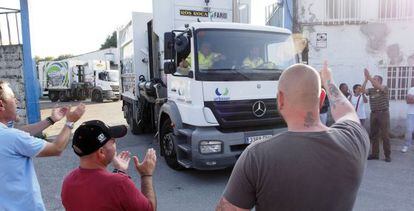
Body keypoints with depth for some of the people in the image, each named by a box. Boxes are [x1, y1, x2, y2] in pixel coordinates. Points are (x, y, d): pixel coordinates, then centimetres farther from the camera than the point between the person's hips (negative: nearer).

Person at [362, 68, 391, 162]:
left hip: (383, 113, -4)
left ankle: (387, 155, 6)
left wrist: (369, 77, -25)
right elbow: (363, 90, -10)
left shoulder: (385, 88, -3)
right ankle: (375, 154, 15)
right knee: (374, 135, 7)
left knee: (385, 135, -2)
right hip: (373, 114, 5)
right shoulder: (371, 90, 8)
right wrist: (366, 79, -16)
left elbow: (378, 87, -24)